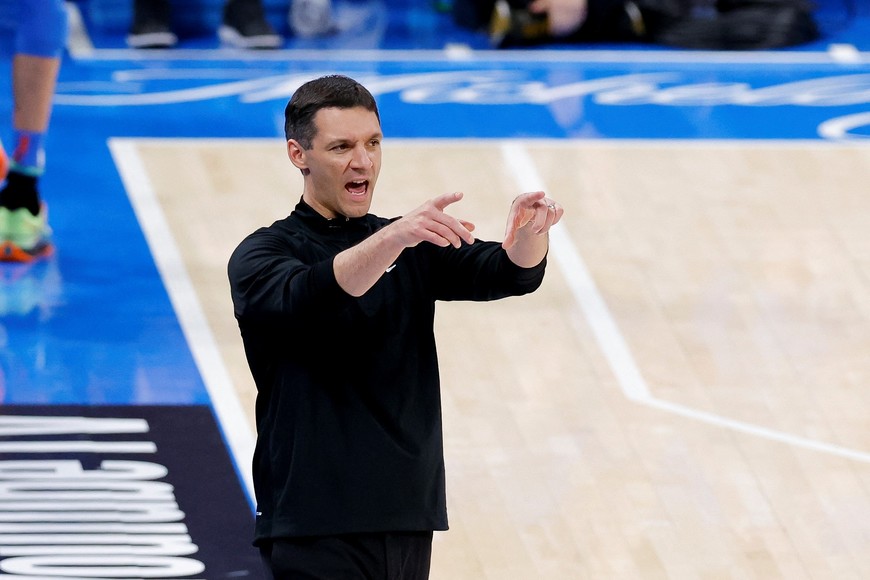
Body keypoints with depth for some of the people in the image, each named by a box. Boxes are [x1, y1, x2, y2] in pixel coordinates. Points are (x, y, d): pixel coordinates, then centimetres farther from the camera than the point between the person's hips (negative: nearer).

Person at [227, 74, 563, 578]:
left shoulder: (414, 250, 15)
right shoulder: (261, 256, -2)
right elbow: (309, 298, -25)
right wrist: (393, 238, -42)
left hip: (410, 526, 5)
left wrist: (530, 230, -26)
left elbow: (507, 273, -1)